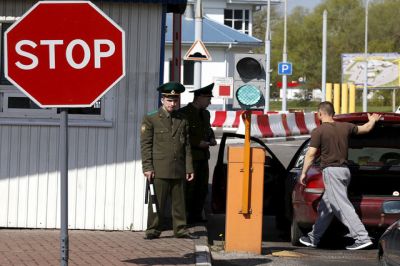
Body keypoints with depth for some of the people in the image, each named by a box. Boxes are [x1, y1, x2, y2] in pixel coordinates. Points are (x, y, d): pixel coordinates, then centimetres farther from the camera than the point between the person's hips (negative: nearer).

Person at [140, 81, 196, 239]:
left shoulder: (182, 121, 14)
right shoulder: (150, 119, 2)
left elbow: (187, 147, 14)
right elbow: (145, 145, -1)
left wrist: (189, 168, 8)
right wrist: (147, 167, -9)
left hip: (178, 170, 4)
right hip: (159, 170, -4)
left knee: (179, 201, 6)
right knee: (157, 201, -2)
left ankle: (180, 230, 13)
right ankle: (153, 231, 4)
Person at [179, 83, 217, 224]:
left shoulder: (205, 114, 16)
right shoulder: (184, 113, -10)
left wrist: (212, 138, 9)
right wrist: (198, 143, -18)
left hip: (203, 157, 8)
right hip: (190, 157, -8)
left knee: (202, 188, 10)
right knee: (189, 188, -7)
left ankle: (196, 215, 19)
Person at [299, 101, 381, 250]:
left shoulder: (318, 131, -8)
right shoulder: (345, 127, 10)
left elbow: (311, 154, -12)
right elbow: (366, 129, 23)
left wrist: (304, 173, -5)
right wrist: (372, 120, 44)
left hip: (331, 170, -8)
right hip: (345, 170, 8)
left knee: (342, 206, -12)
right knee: (325, 207, 16)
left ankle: (362, 237, -21)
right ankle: (314, 238, 23)